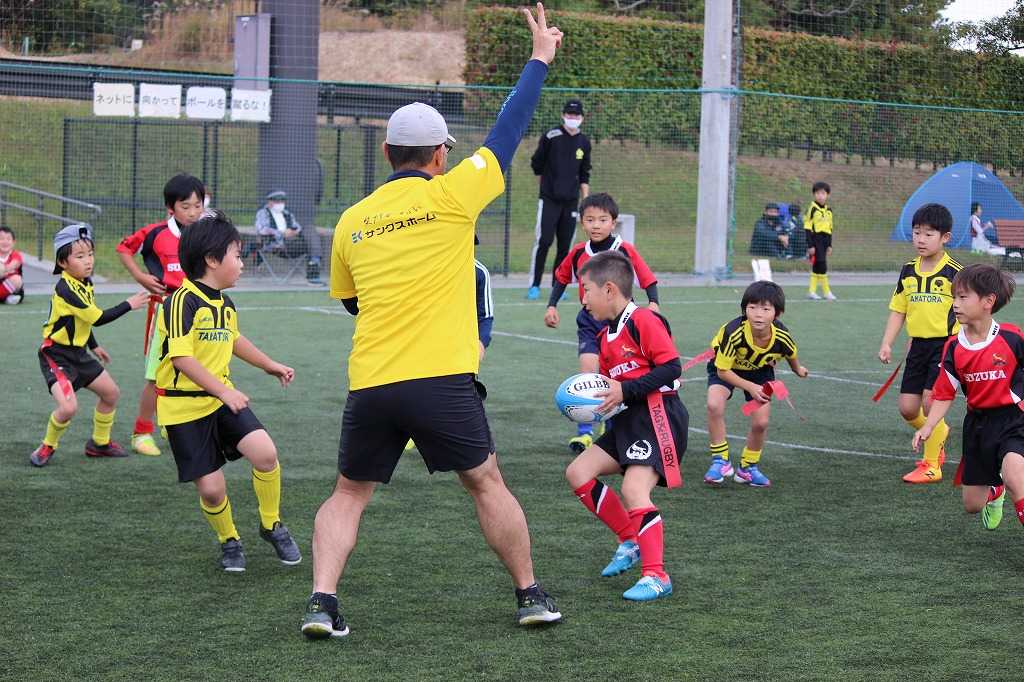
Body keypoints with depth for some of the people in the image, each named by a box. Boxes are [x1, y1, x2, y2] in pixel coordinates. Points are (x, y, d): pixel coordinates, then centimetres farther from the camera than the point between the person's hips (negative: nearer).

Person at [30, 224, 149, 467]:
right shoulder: (66, 289, -26)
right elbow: (98, 318, -24)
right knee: (68, 407, -24)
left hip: (78, 353, 10)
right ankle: (48, 447, 3)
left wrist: (94, 346, 24)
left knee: (111, 392, 16)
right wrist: (128, 305, -17)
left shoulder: (85, 283, 3)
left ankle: (100, 443, 33)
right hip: (56, 355, -10)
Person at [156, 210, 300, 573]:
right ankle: (229, 540, 23)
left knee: (265, 452, -17)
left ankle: (271, 525, 5)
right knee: (211, 488, -7)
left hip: (222, 398, 6)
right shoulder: (184, 301, -17)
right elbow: (182, 358, -24)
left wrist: (271, 366, 36)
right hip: (184, 406, -6)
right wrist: (224, 391, -27)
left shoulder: (226, 304, 9)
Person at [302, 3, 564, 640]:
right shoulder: (449, 196, -2)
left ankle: (322, 601, -1)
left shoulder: (352, 221, 10)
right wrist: (541, 59, 16)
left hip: (370, 384, 3)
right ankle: (530, 594, 20)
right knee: (488, 482, 13)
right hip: (441, 379, -3)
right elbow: (508, 131, 5)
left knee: (349, 494, 14)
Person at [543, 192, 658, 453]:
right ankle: (584, 432, -11)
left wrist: (653, 303, -21)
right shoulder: (578, 253, -1)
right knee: (588, 372, -13)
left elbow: (648, 280, -6)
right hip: (589, 321, 1)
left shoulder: (626, 250, -11)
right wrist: (552, 306, 8)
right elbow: (561, 278, 16)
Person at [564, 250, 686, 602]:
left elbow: (671, 366, -18)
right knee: (578, 472, 5)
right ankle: (631, 541, 13)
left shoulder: (643, 321, -12)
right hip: (629, 420, 10)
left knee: (634, 490, -22)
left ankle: (656, 576, -18)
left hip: (659, 416, -10)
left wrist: (626, 391, -21)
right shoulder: (606, 336, 18)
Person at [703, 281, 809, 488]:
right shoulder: (733, 333, -40)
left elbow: (791, 354, -2)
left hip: (760, 370, 3)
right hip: (726, 366, -2)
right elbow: (722, 371, -26)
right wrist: (750, 387, -31)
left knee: (761, 422, -6)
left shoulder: (782, 337, -30)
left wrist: (798, 369, 19)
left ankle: (748, 467, 20)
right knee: (714, 405, -28)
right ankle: (720, 461, -12)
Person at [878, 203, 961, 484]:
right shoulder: (908, 271, 7)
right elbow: (898, 310, 12)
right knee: (908, 409, 4)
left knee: (930, 402, -12)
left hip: (946, 345, -6)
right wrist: (887, 343, 3)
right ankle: (938, 434, 36)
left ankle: (931, 465, 3)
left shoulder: (954, 273, -9)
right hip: (918, 345, 6)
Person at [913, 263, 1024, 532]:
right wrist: (928, 427, -9)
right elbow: (944, 394, 3)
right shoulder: (954, 348, -3)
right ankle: (994, 493, 50)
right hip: (977, 423, 5)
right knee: (971, 504, 14)